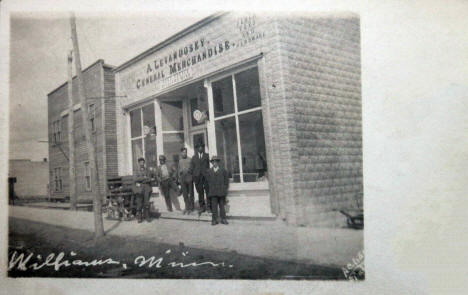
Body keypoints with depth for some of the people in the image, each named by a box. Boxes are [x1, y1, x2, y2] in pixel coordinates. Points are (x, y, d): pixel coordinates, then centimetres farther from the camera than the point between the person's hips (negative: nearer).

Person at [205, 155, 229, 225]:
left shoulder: (223, 170, 8)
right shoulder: (209, 172, 9)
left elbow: (226, 180, 8)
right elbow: (208, 181, 11)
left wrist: (225, 189, 2)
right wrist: (210, 189, 3)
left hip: (221, 192, 0)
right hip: (213, 193, 0)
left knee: (222, 205, 6)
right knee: (214, 206, -3)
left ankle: (223, 219, 12)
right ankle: (214, 219, 1)